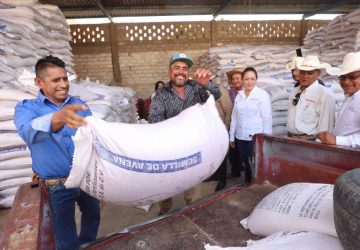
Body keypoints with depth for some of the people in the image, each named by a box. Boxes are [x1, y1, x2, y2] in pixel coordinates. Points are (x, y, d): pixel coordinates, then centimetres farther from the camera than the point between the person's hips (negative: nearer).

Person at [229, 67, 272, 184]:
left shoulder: (263, 95, -7)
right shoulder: (239, 95, 7)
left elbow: (267, 118, -7)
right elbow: (234, 117, 9)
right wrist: (232, 136, 11)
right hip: (241, 137, 4)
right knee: (246, 165, 15)